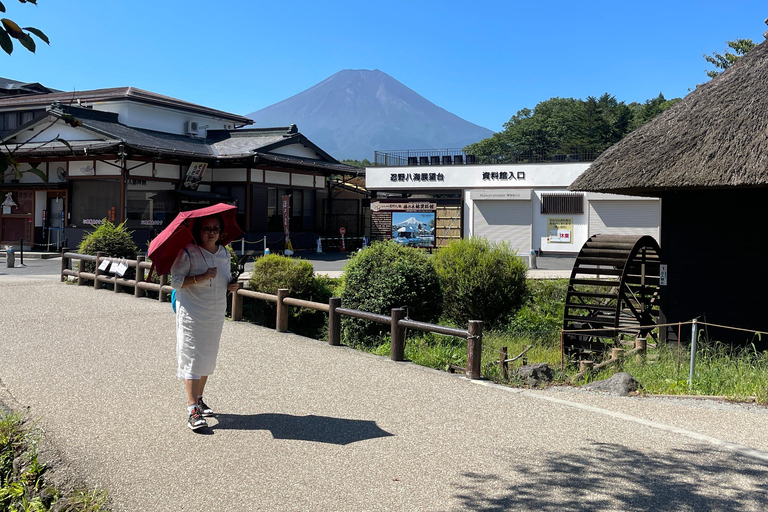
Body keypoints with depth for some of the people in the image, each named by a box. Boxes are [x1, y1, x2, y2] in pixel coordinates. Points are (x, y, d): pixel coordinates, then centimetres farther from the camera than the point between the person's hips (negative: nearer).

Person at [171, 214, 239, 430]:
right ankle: (193, 410, -11)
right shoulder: (188, 253, -10)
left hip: (216, 313, 6)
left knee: (208, 357, 12)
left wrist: (231, 285, 0)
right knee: (192, 357, -9)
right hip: (192, 313, -6)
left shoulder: (224, 253, 9)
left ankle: (198, 399, 28)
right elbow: (176, 281, -13)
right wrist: (202, 277, -24)